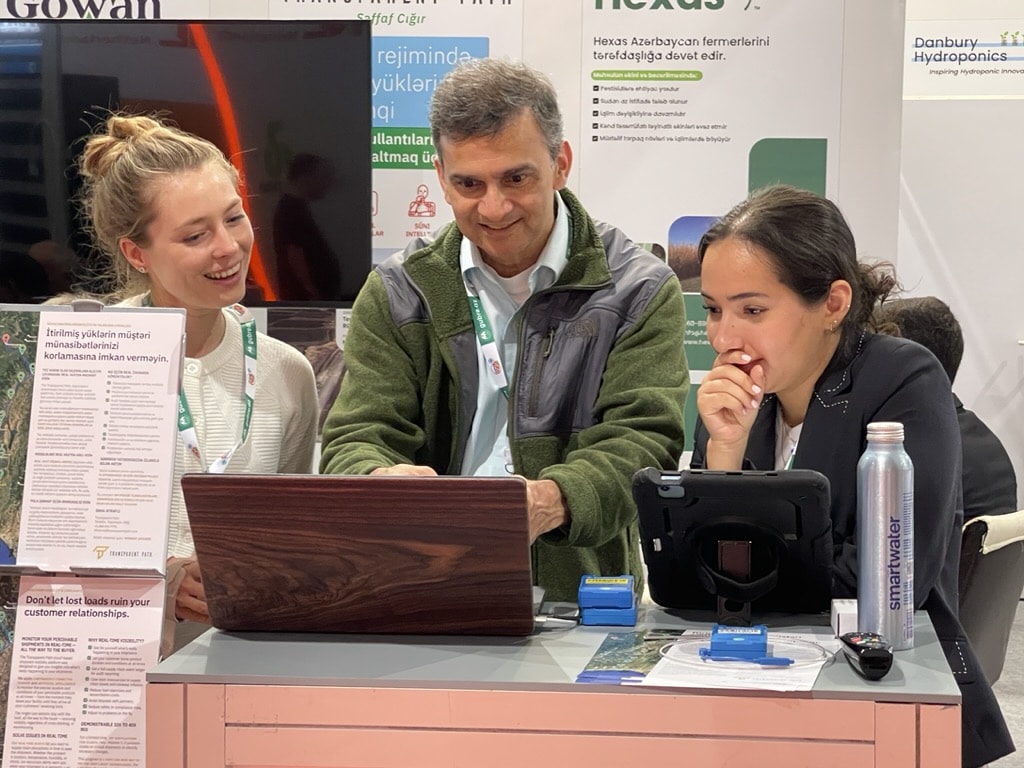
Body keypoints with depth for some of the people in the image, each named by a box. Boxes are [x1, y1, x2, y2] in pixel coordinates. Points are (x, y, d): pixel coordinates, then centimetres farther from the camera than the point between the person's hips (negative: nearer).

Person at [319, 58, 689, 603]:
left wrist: (553, 501, -28)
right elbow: (355, 440, 4)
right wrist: (381, 481, -22)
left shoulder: (639, 293, 5)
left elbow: (641, 444, -6)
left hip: (576, 599, -4)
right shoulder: (395, 294, 12)